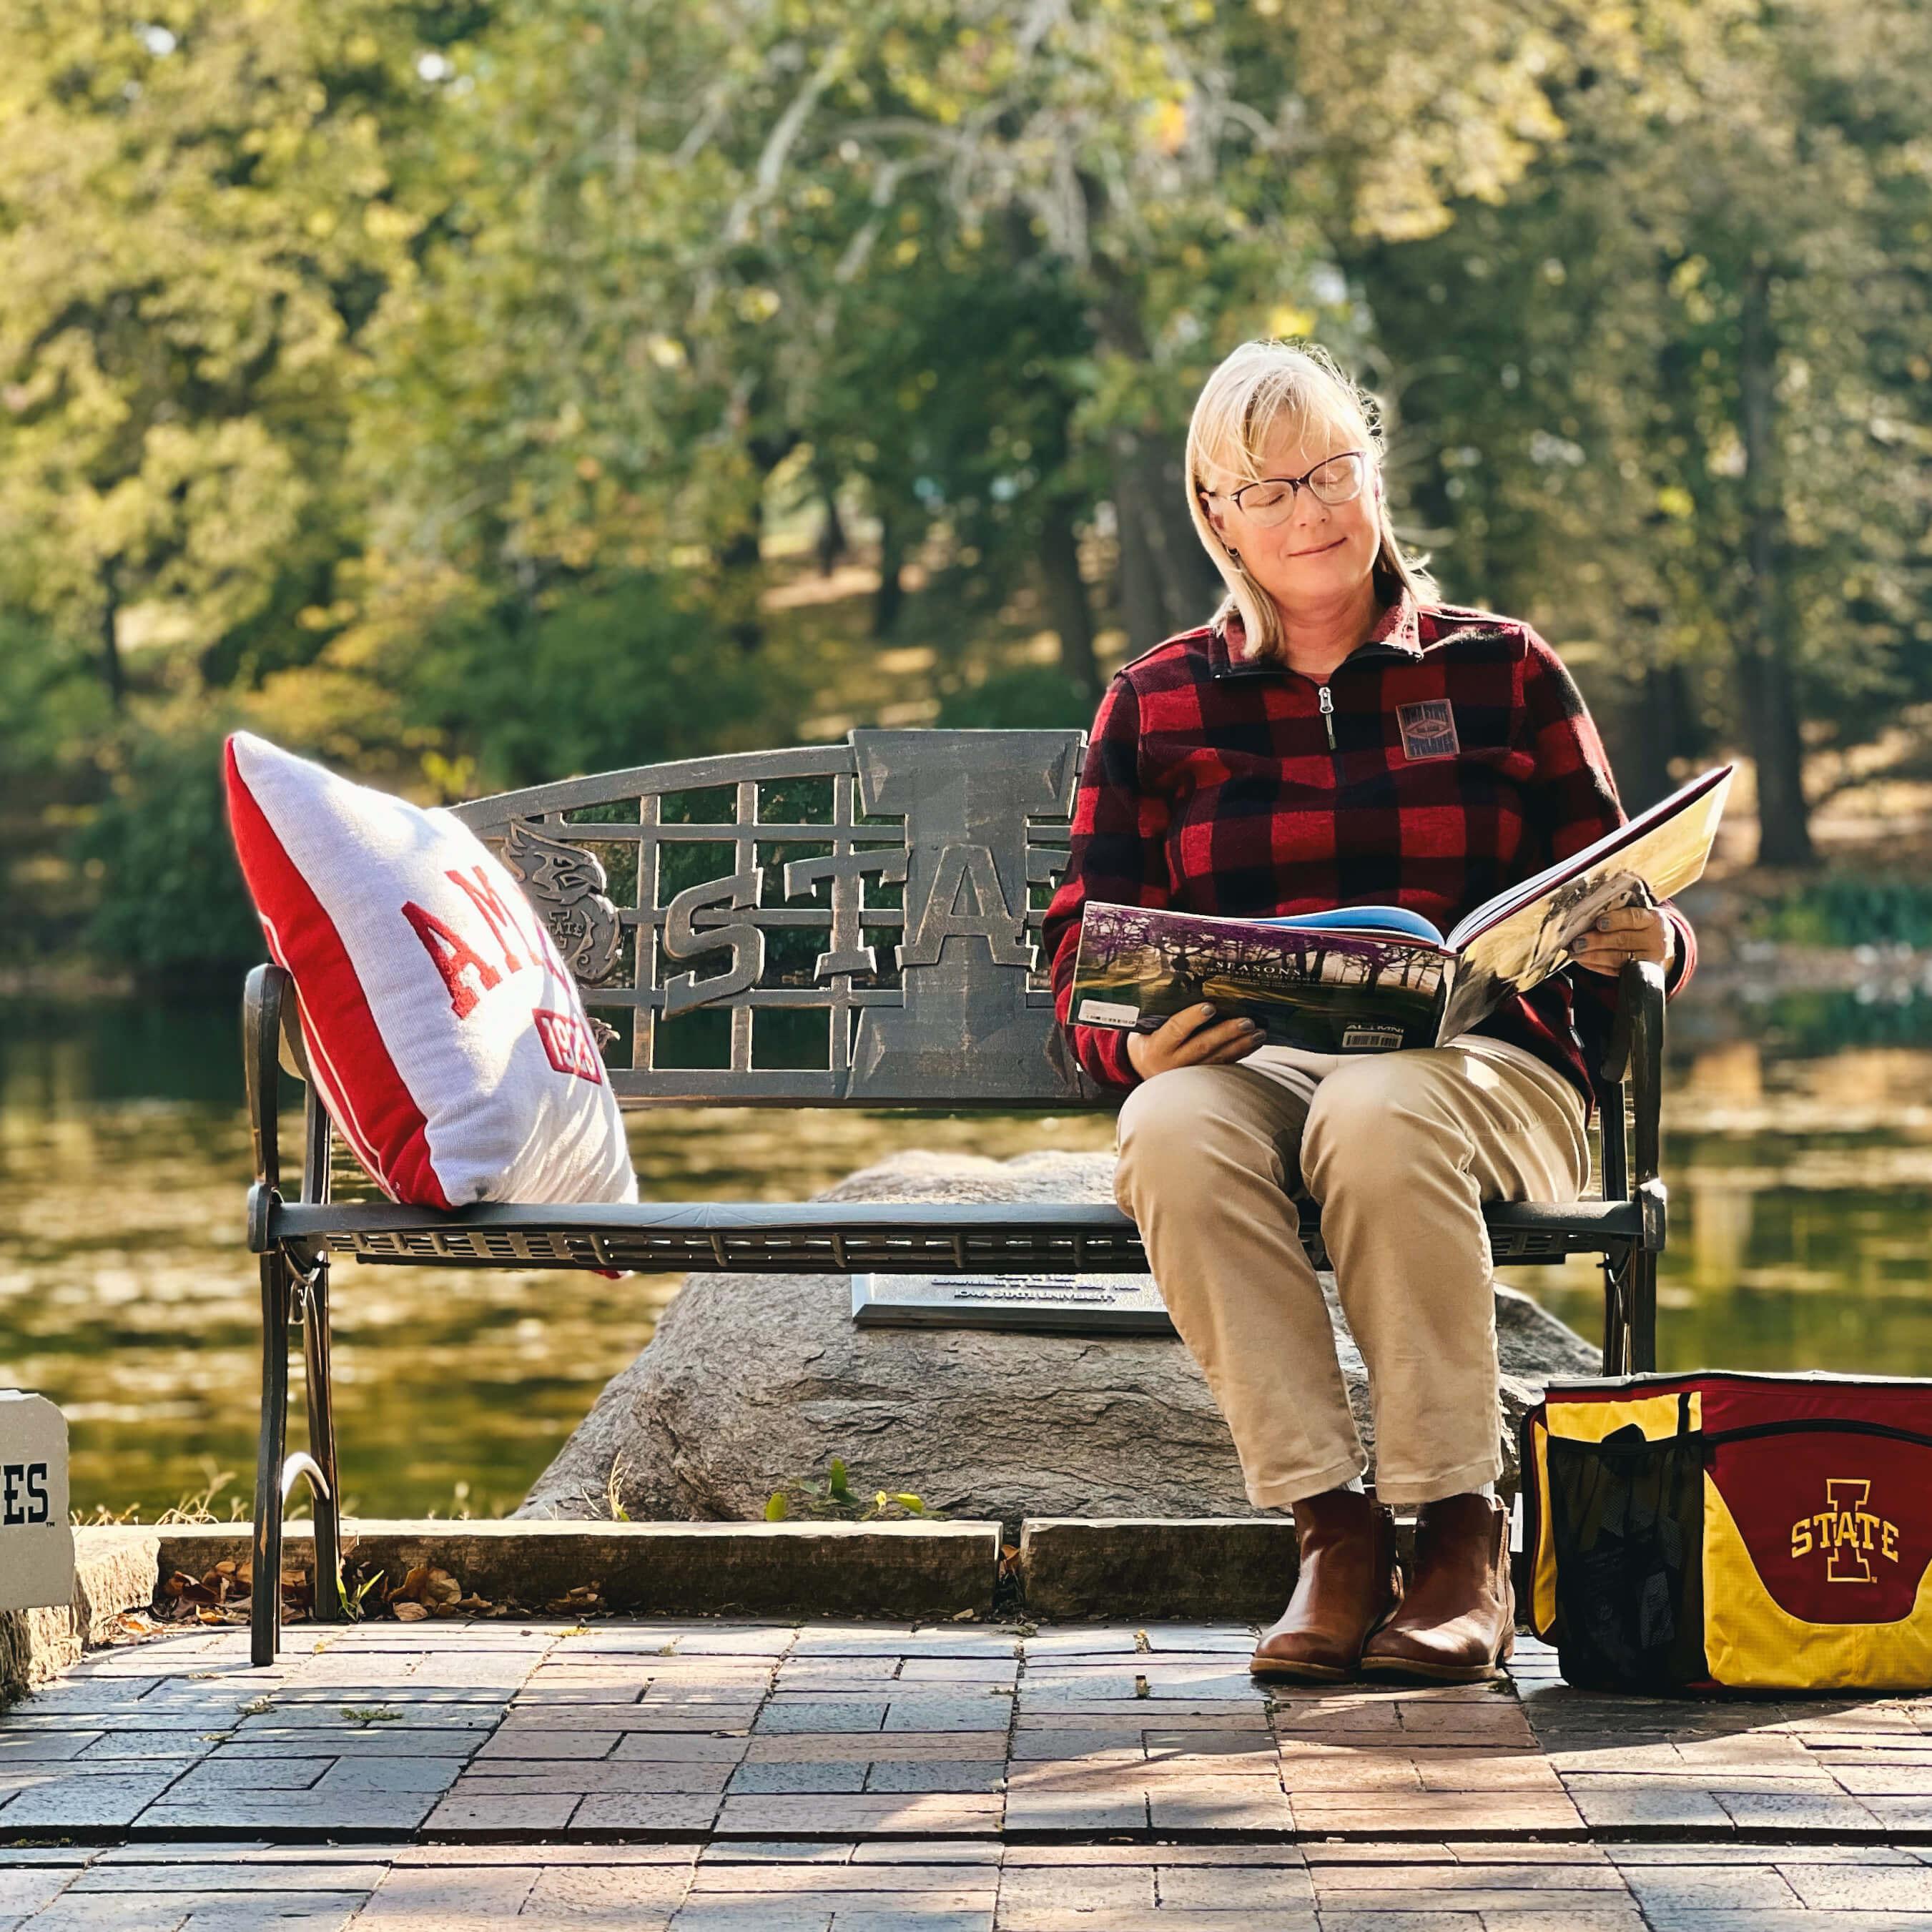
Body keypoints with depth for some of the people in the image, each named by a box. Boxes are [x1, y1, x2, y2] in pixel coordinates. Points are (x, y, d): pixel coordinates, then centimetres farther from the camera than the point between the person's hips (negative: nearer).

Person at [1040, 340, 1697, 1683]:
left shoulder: (1501, 670, 14)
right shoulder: (1157, 704, 15)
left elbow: (1612, 920, 14)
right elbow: (1082, 954, 11)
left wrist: (1649, 944, -11)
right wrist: (1134, 1044, -13)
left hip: (1486, 1060, -1)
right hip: (1249, 1060, 1)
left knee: (1377, 1115, -38)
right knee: (1173, 1134, -36)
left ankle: (1460, 1527, -25)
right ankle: (1332, 1524, -27)